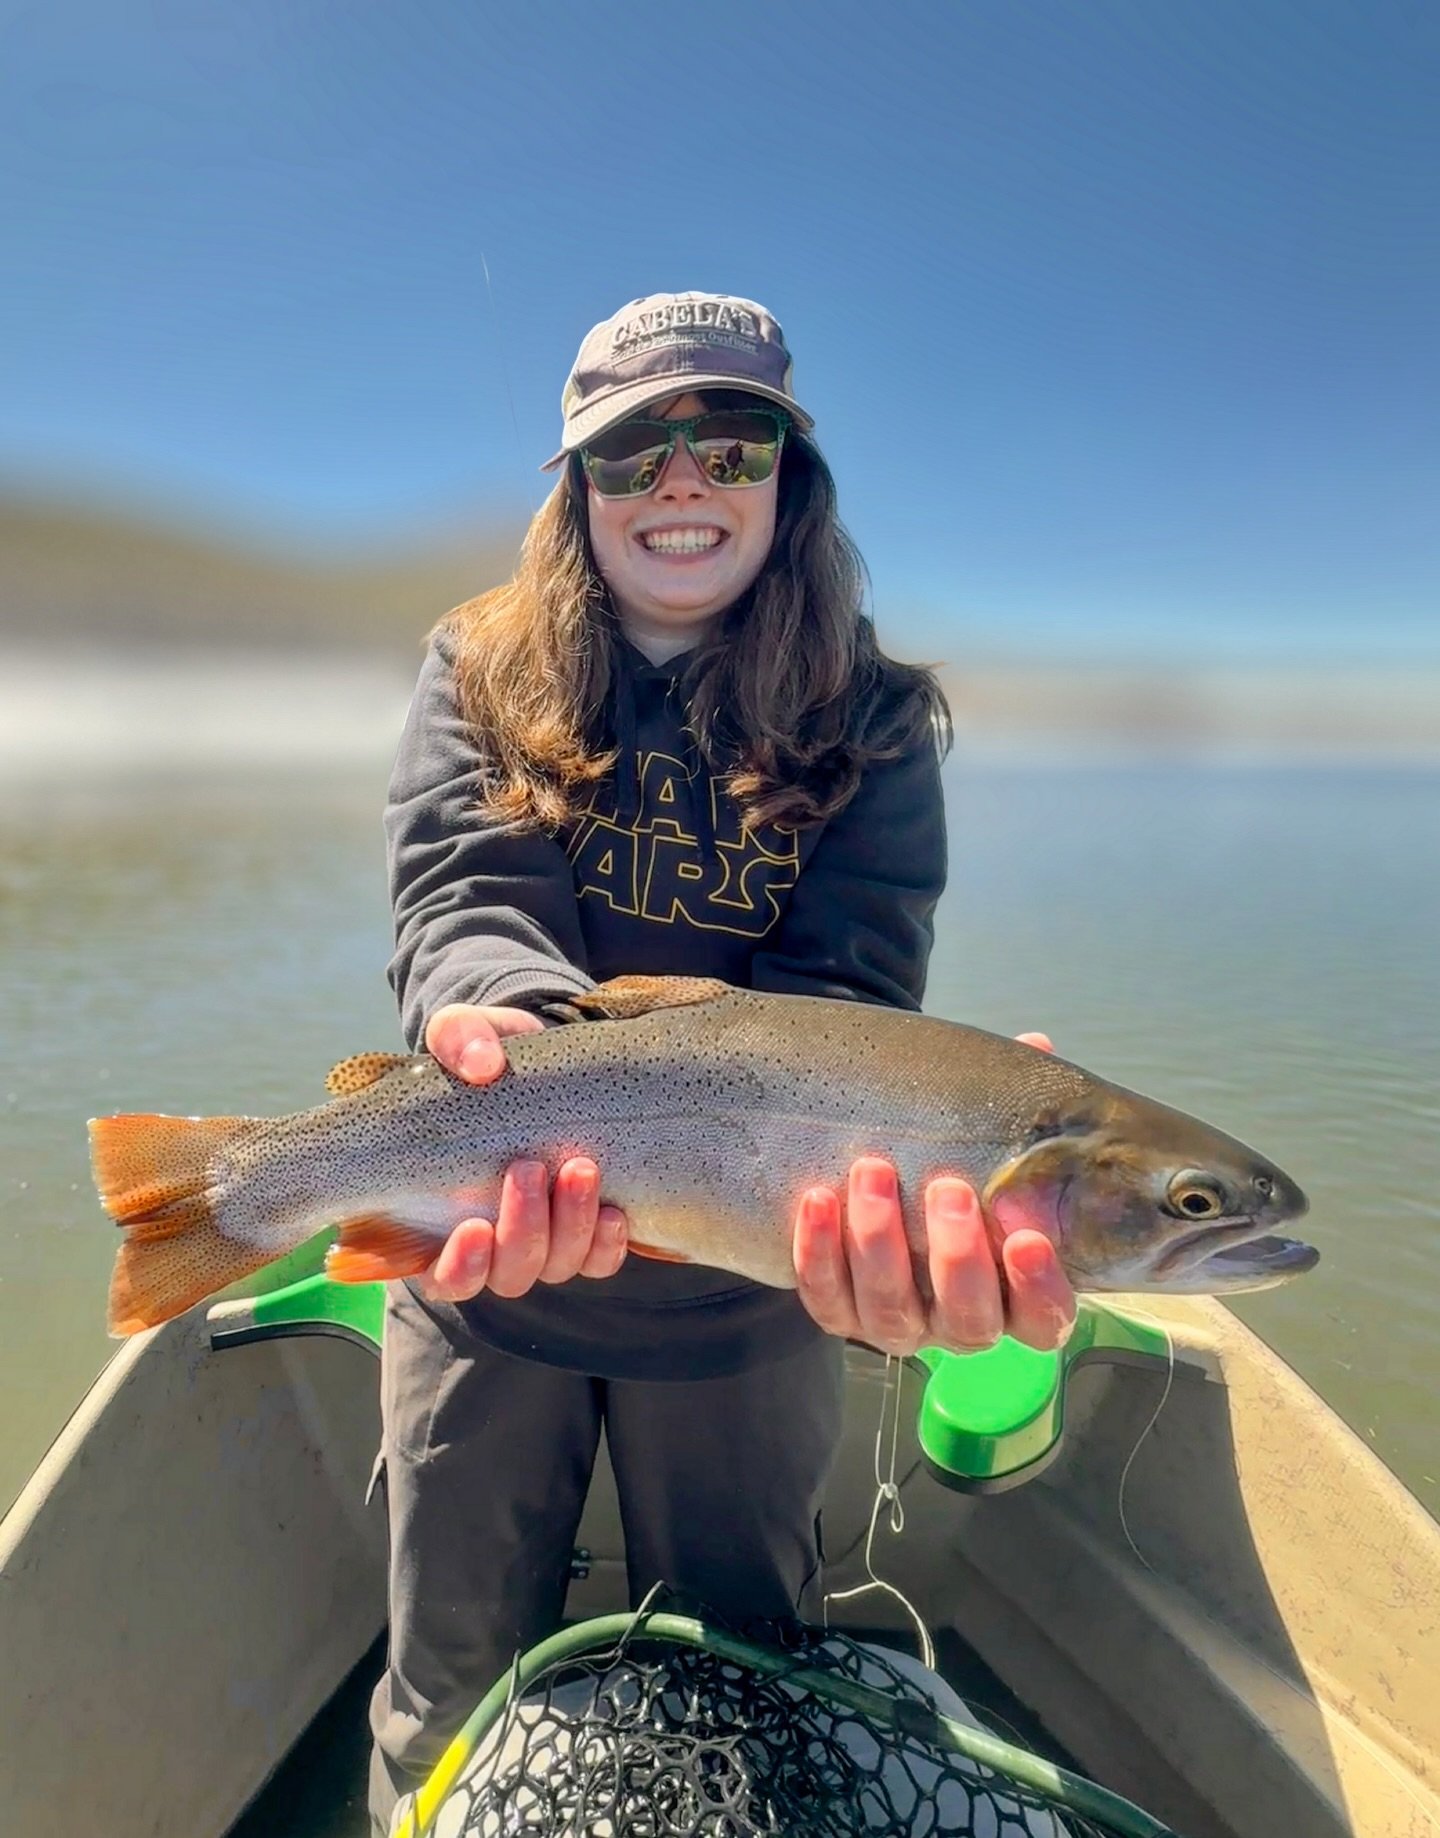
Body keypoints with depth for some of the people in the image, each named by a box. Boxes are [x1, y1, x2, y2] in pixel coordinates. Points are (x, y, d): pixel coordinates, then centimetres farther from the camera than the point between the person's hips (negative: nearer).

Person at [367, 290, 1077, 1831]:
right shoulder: (481, 678, -2)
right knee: (449, 1694, 23)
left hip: (741, 1306, 0)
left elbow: (844, 990, -17)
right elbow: (460, 900, -17)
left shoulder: (868, 728, -6)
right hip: (483, 1288, 1)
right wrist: (508, 1022, -41)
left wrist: (868, 1160, -40)